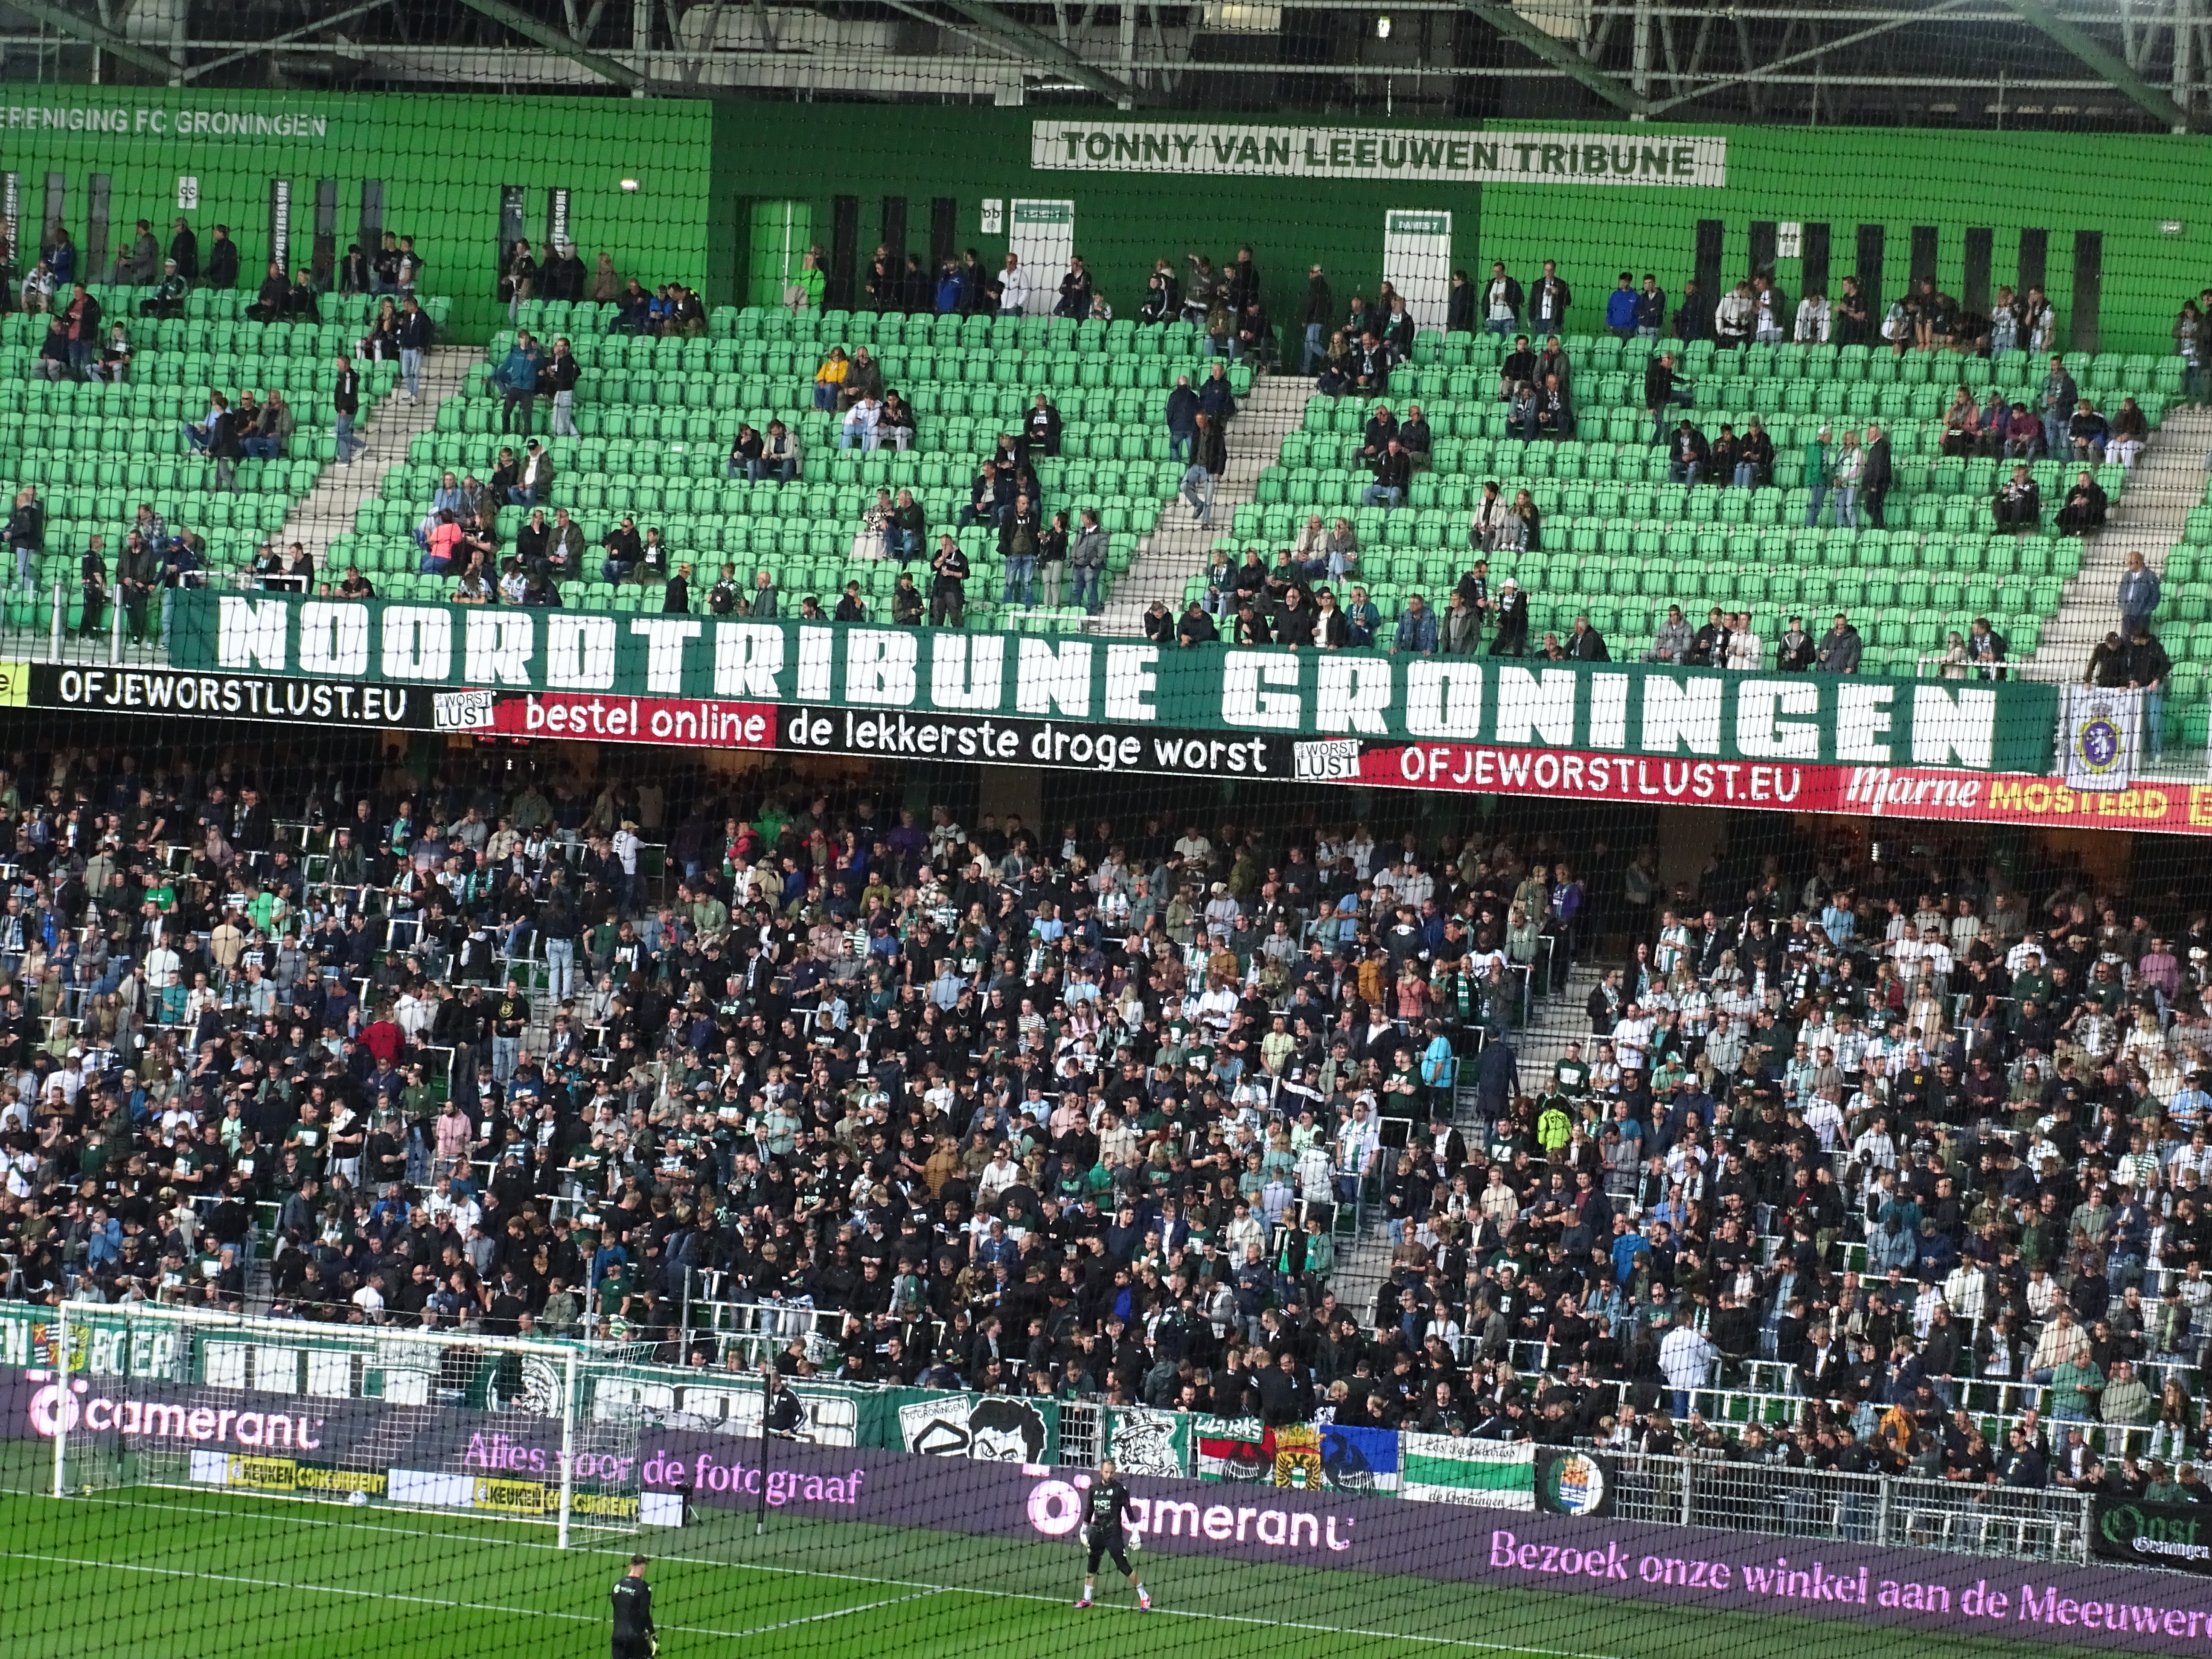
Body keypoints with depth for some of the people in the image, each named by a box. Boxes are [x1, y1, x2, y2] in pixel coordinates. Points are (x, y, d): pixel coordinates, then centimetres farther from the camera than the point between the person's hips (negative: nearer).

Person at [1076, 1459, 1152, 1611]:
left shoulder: (1120, 1489, -6)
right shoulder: (1094, 1489, 8)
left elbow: (1129, 1511, -6)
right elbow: (1089, 1511, 18)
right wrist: (1084, 1531, 17)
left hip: (1114, 1534, -5)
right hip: (1096, 1533, 5)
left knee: (1123, 1567, -7)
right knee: (1091, 1566, 9)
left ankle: (1145, 1597, 1)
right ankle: (1086, 1599, 20)